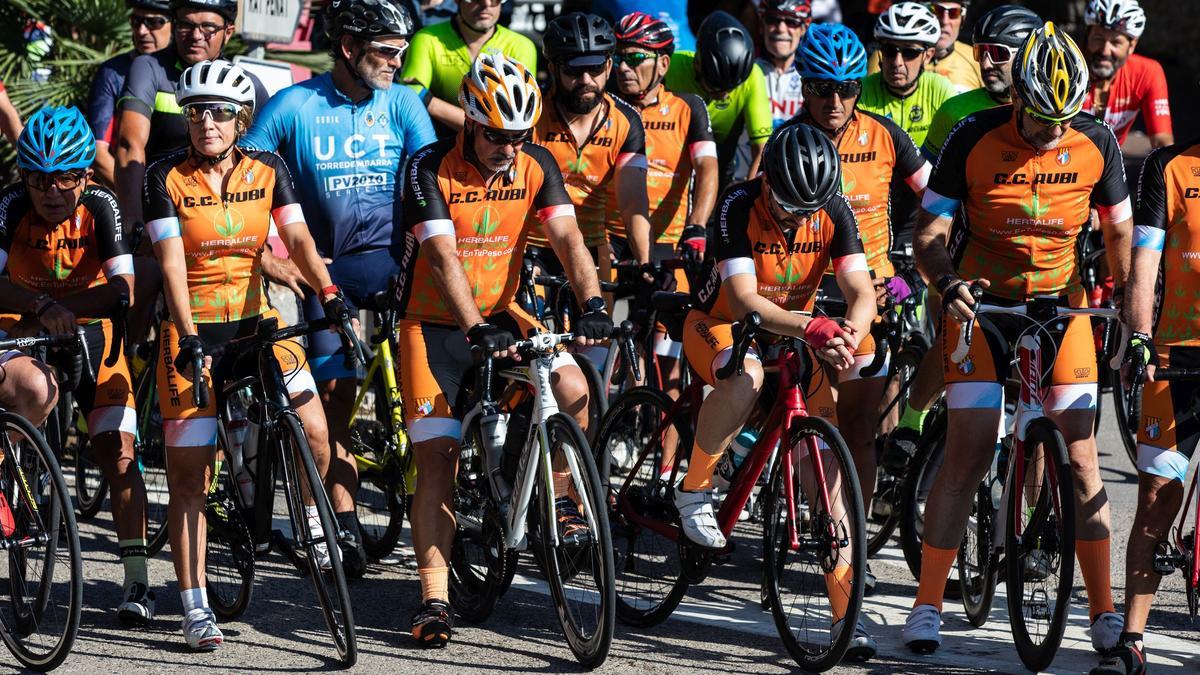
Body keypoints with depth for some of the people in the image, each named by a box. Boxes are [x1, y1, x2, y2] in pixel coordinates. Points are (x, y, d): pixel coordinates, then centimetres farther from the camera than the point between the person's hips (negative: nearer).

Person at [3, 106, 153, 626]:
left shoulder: (100, 206, -20)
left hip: (91, 331, -1)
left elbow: (123, 287, -29)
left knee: (118, 452, -9)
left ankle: (136, 581, -7)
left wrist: (52, 312, -34)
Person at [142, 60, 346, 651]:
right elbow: (172, 260, -15)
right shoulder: (166, 178, -8)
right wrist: (188, 335, -27)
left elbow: (296, 236, -9)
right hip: (194, 332, -2)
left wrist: (328, 292, -26)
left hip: (256, 322, 2)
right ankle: (195, 608, 5)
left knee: (314, 433, -18)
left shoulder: (267, 170, 0)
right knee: (189, 478, -2)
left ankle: (310, 514, 14)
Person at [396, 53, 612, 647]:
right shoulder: (431, 169, -17)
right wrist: (478, 330, -40)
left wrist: (592, 303, -32)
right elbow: (442, 257, -27)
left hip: (500, 313, 3)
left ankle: (557, 499, 1)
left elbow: (567, 238, -14)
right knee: (435, 457, -10)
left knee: (572, 389, -23)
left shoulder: (537, 166, -5)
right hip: (435, 324, -3)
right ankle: (433, 600, -7)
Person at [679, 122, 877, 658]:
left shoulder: (834, 212, -13)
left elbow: (861, 291, -19)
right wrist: (812, 329, -50)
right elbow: (744, 301, -34)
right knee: (746, 375, -40)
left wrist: (850, 332, -43)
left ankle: (845, 610, -15)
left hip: (796, 331, 4)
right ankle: (694, 490, -15)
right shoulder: (737, 208, -25)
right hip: (721, 324, -3)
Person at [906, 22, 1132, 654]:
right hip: (981, 301, -2)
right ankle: (927, 607, 0)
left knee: (1080, 454, -5)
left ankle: (1104, 613, 2)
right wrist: (948, 283, -31)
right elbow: (929, 234, -11)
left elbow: (1120, 230, 5)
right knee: (968, 454, -9)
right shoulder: (974, 139, -14)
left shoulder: (1095, 143, -8)